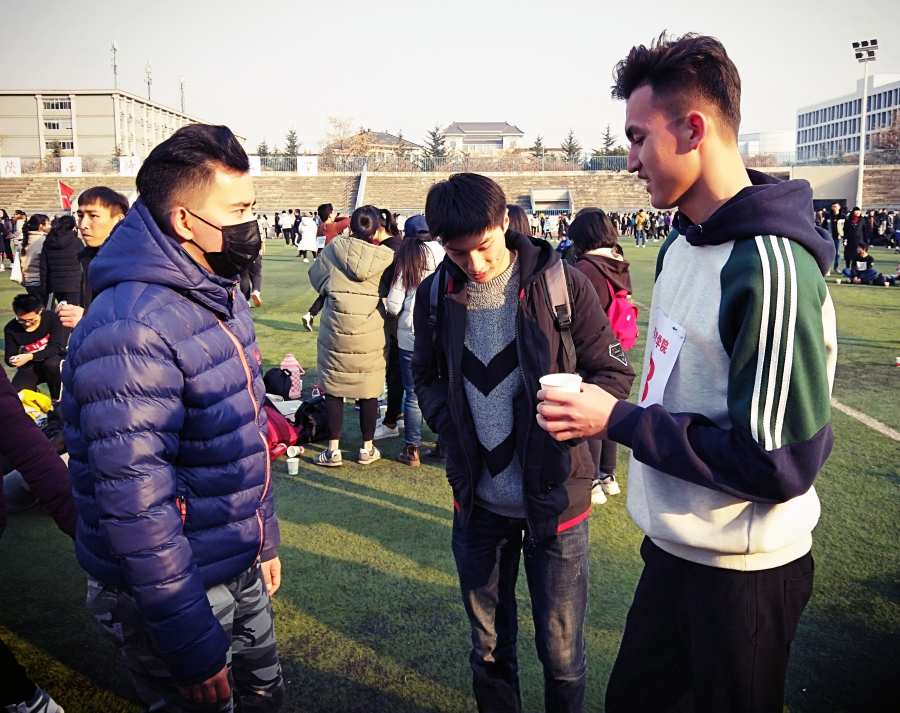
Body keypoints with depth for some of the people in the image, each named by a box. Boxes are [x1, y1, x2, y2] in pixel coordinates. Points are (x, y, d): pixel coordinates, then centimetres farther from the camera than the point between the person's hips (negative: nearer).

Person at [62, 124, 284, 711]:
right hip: (174, 590, -8)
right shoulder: (130, 331, -26)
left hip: (241, 569, 8)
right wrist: (194, 649, -22)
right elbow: (134, 503, -28)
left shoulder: (223, 296, 5)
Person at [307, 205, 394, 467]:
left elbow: (315, 274, 11)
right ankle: (367, 449, 22)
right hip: (371, 334, 0)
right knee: (369, 391, 11)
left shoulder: (336, 247, -2)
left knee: (334, 389, 10)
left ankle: (333, 450, 13)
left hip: (336, 331, 0)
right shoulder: (387, 256, -6)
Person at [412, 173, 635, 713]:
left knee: (561, 652, 13)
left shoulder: (562, 283, -12)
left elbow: (615, 373, -5)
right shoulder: (436, 295, -2)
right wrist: (450, 426, -6)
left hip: (554, 497, -3)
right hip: (478, 501, 3)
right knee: (489, 648, 21)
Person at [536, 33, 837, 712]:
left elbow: (779, 464, -26)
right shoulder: (682, 242, 4)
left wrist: (619, 420, -22)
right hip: (673, 551, 8)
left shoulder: (771, 268, -25)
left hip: (743, 575, -8)